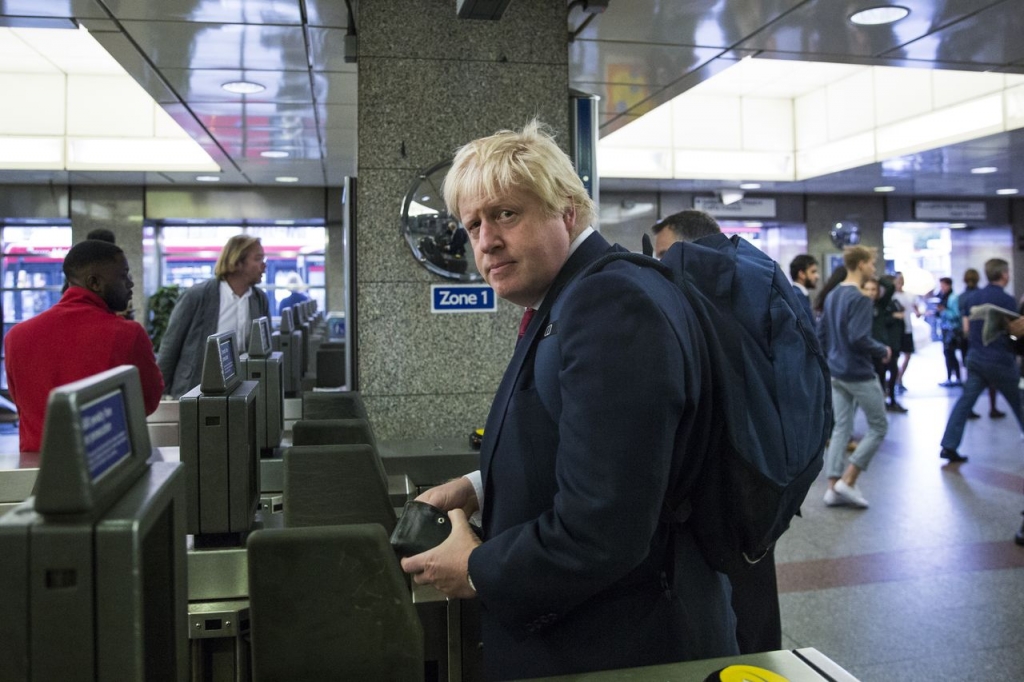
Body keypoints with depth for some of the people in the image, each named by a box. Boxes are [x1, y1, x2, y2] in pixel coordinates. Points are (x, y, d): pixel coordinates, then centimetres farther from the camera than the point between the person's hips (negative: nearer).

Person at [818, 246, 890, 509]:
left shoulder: (832, 296, 10)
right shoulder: (860, 299, -17)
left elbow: (821, 334, 14)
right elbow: (859, 339, -24)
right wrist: (883, 351, -7)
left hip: (837, 373, 8)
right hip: (860, 374, -8)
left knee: (841, 428, 11)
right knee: (878, 427, 6)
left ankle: (833, 488, 9)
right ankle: (847, 481, 2)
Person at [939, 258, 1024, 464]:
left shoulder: (972, 297, 5)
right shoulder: (1007, 300, -12)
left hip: (975, 358, 5)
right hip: (1000, 361, -5)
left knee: (964, 402, 4)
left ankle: (948, 446, -1)